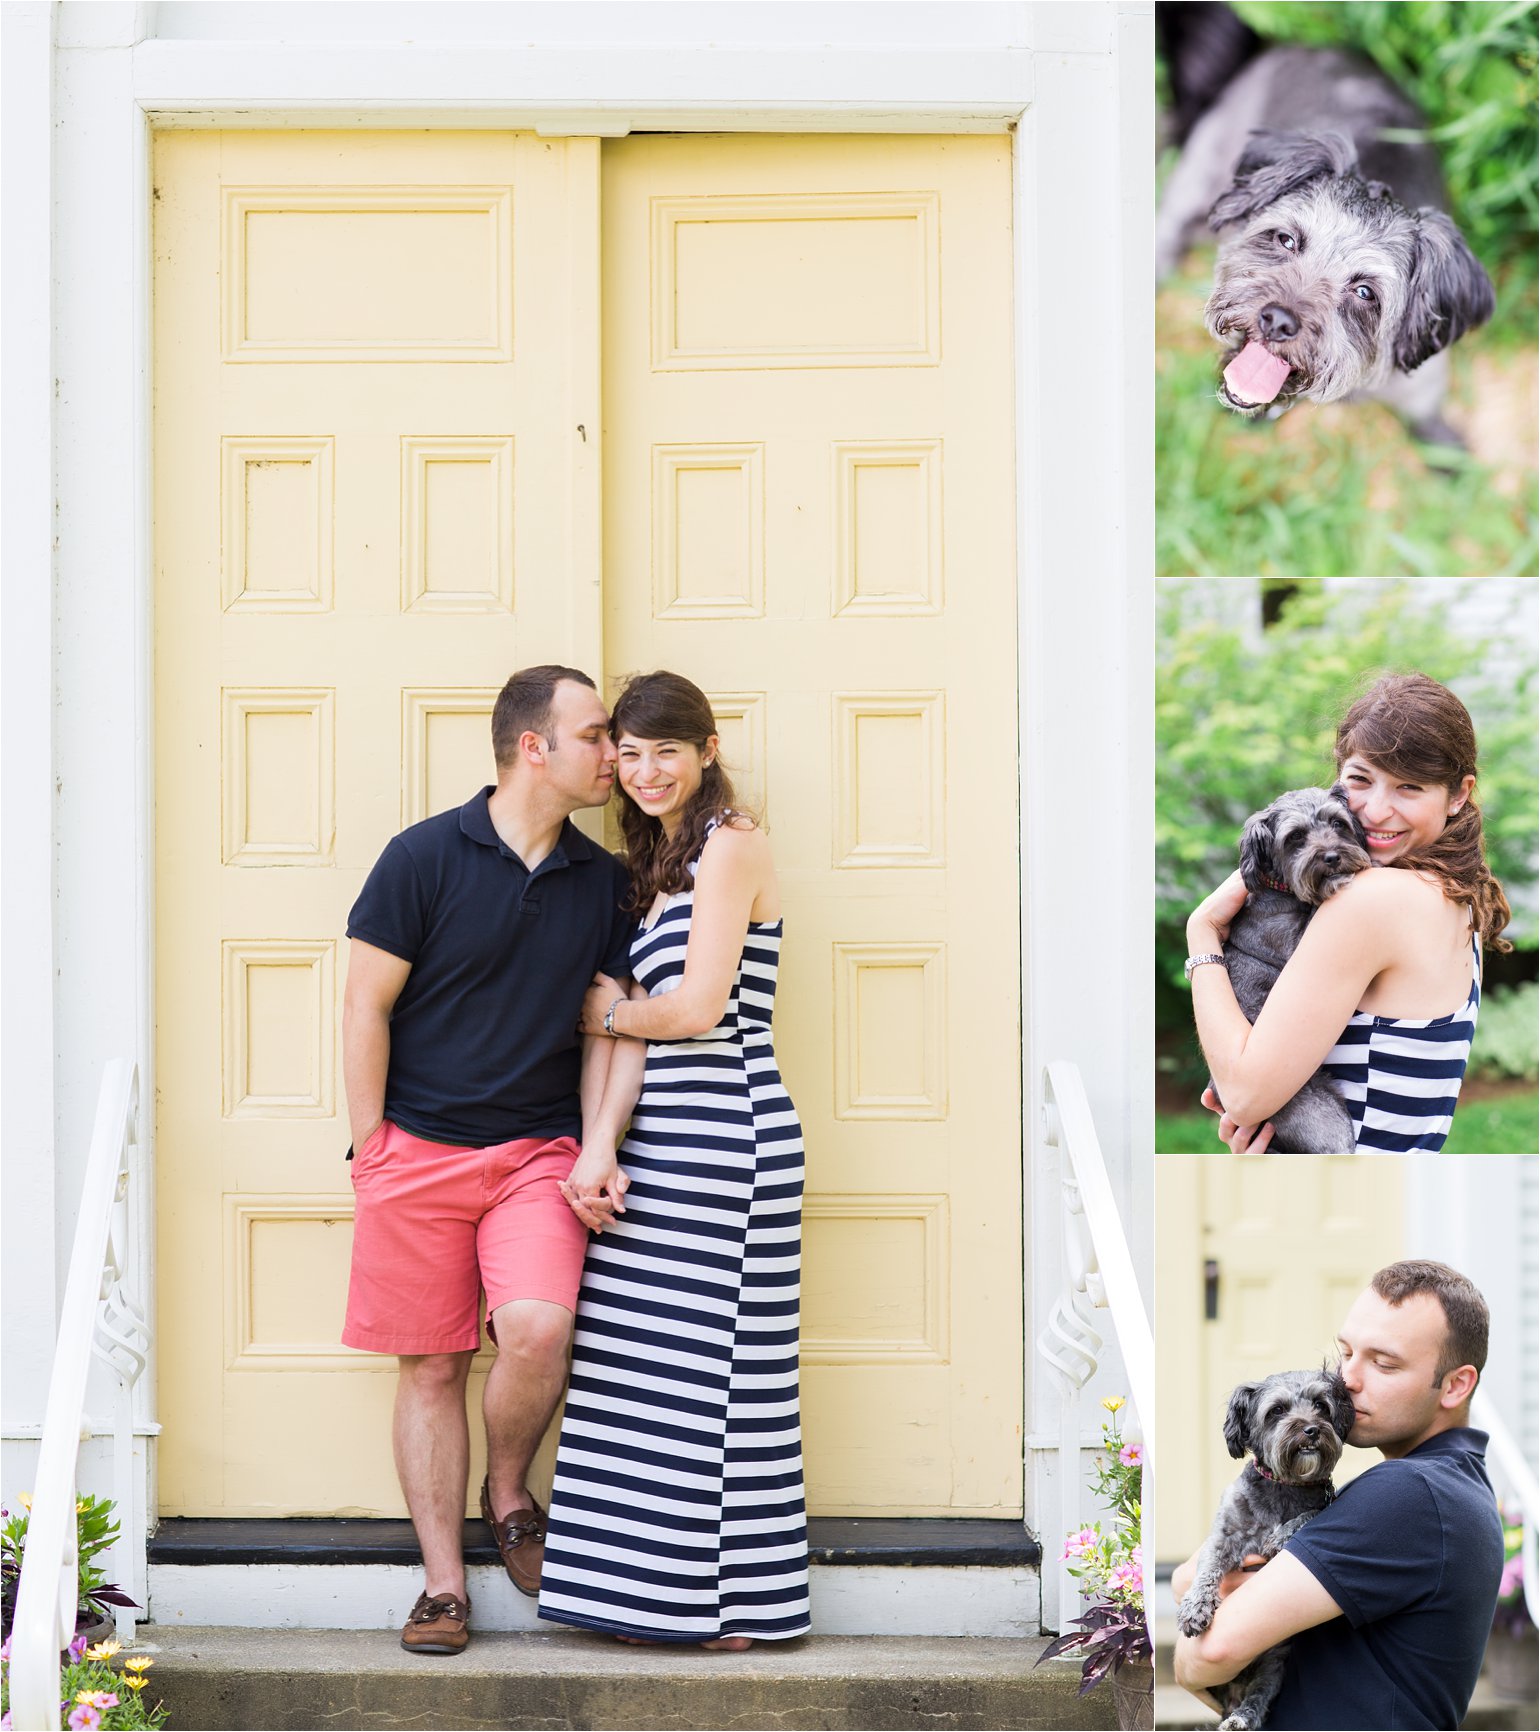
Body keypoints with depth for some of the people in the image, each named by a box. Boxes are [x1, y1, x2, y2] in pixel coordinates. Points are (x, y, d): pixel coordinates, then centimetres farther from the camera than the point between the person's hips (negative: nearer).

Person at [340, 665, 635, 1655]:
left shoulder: (602, 881, 7)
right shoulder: (427, 857, -4)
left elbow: (606, 1027, 9)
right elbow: (368, 1007, -1)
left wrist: (595, 1153, -3)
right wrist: (373, 1147, -3)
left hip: (539, 1151, 2)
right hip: (420, 1147, -2)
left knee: (539, 1330, -20)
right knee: (432, 1366, 2)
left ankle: (509, 1498, 7)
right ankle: (445, 1585, 10)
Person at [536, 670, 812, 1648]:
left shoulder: (731, 844, -8)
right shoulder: (666, 862, 19)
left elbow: (697, 1009, -14)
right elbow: (642, 1021, 10)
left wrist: (609, 1015, 6)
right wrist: (601, 1146, -3)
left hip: (726, 1128, -8)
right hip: (667, 1135, 8)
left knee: (714, 1365, -4)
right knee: (654, 1365, 8)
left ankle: (739, 1602, 4)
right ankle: (663, 1596, 14)